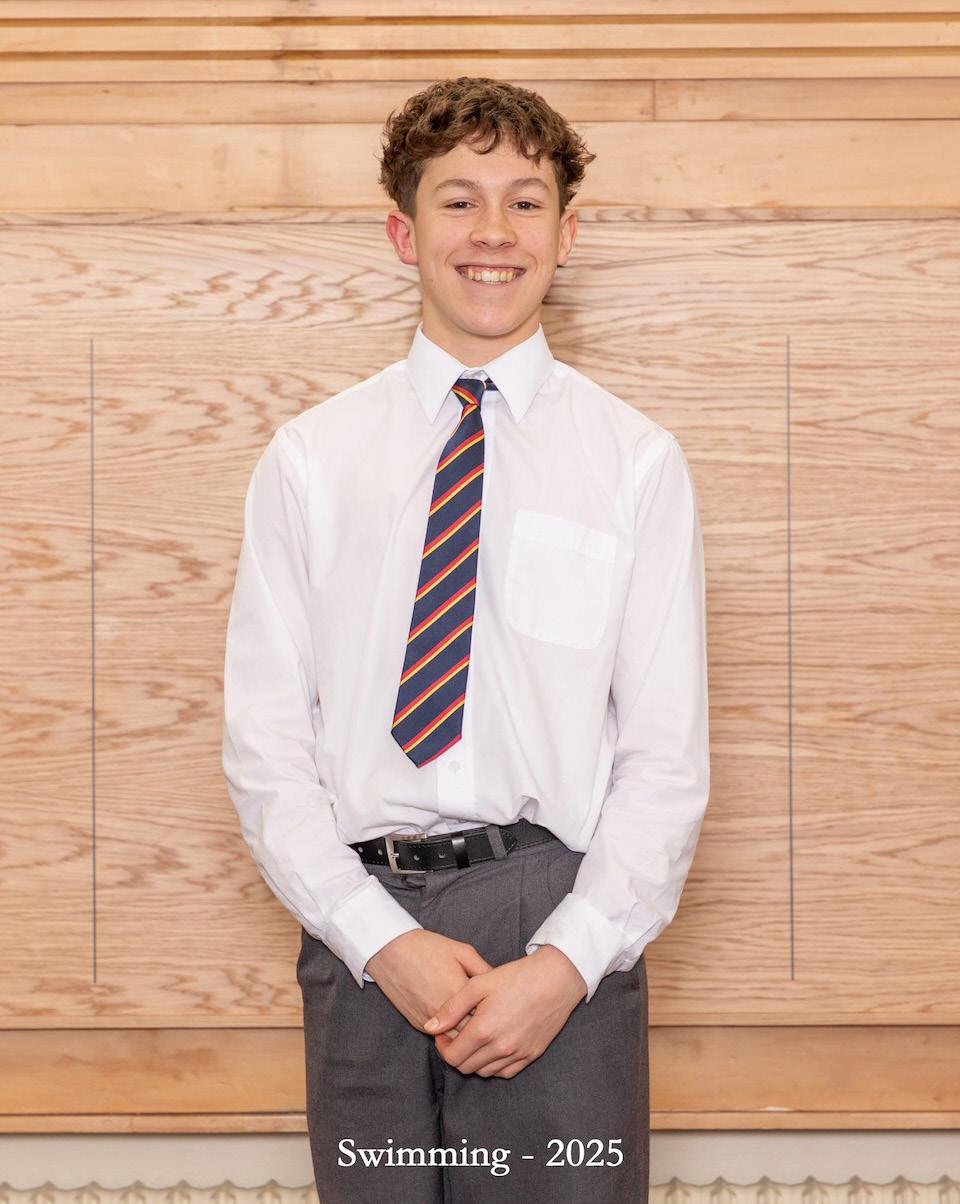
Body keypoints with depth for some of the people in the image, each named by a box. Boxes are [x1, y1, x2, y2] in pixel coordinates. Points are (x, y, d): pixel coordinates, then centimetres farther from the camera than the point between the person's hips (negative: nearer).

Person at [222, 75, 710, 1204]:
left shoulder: (639, 463, 3)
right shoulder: (308, 460, 6)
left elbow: (667, 756, 0)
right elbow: (265, 742, 2)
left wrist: (567, 960, -11)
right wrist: (383, 940, -9)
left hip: (564, 927, -1)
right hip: (360, 921, 1)